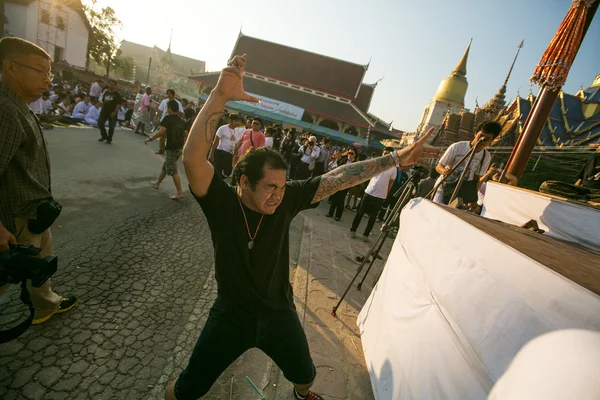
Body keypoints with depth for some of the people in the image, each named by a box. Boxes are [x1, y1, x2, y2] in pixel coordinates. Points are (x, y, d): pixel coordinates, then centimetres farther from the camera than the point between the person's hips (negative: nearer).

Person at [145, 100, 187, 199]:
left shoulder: (168, 118, -10)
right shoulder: (182, 121, 10)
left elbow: (162, 132, -19)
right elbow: (186, 135, 10)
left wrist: (150, 139, -9)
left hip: (171, 148, -8)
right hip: (179, 148, 8)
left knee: (173, 171, -4)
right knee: (165, 166, 23)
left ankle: (180, 192, -6)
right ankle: (157, 183, 40)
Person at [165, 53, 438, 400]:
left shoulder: (287, 199, -19)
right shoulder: (221, 201, -24)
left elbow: (338, 179, -19)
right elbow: (192, 158, -41)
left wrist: (395, 159, -22)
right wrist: (220, 96, -49)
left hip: (279, 313, 3)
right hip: (231, 315, -2)